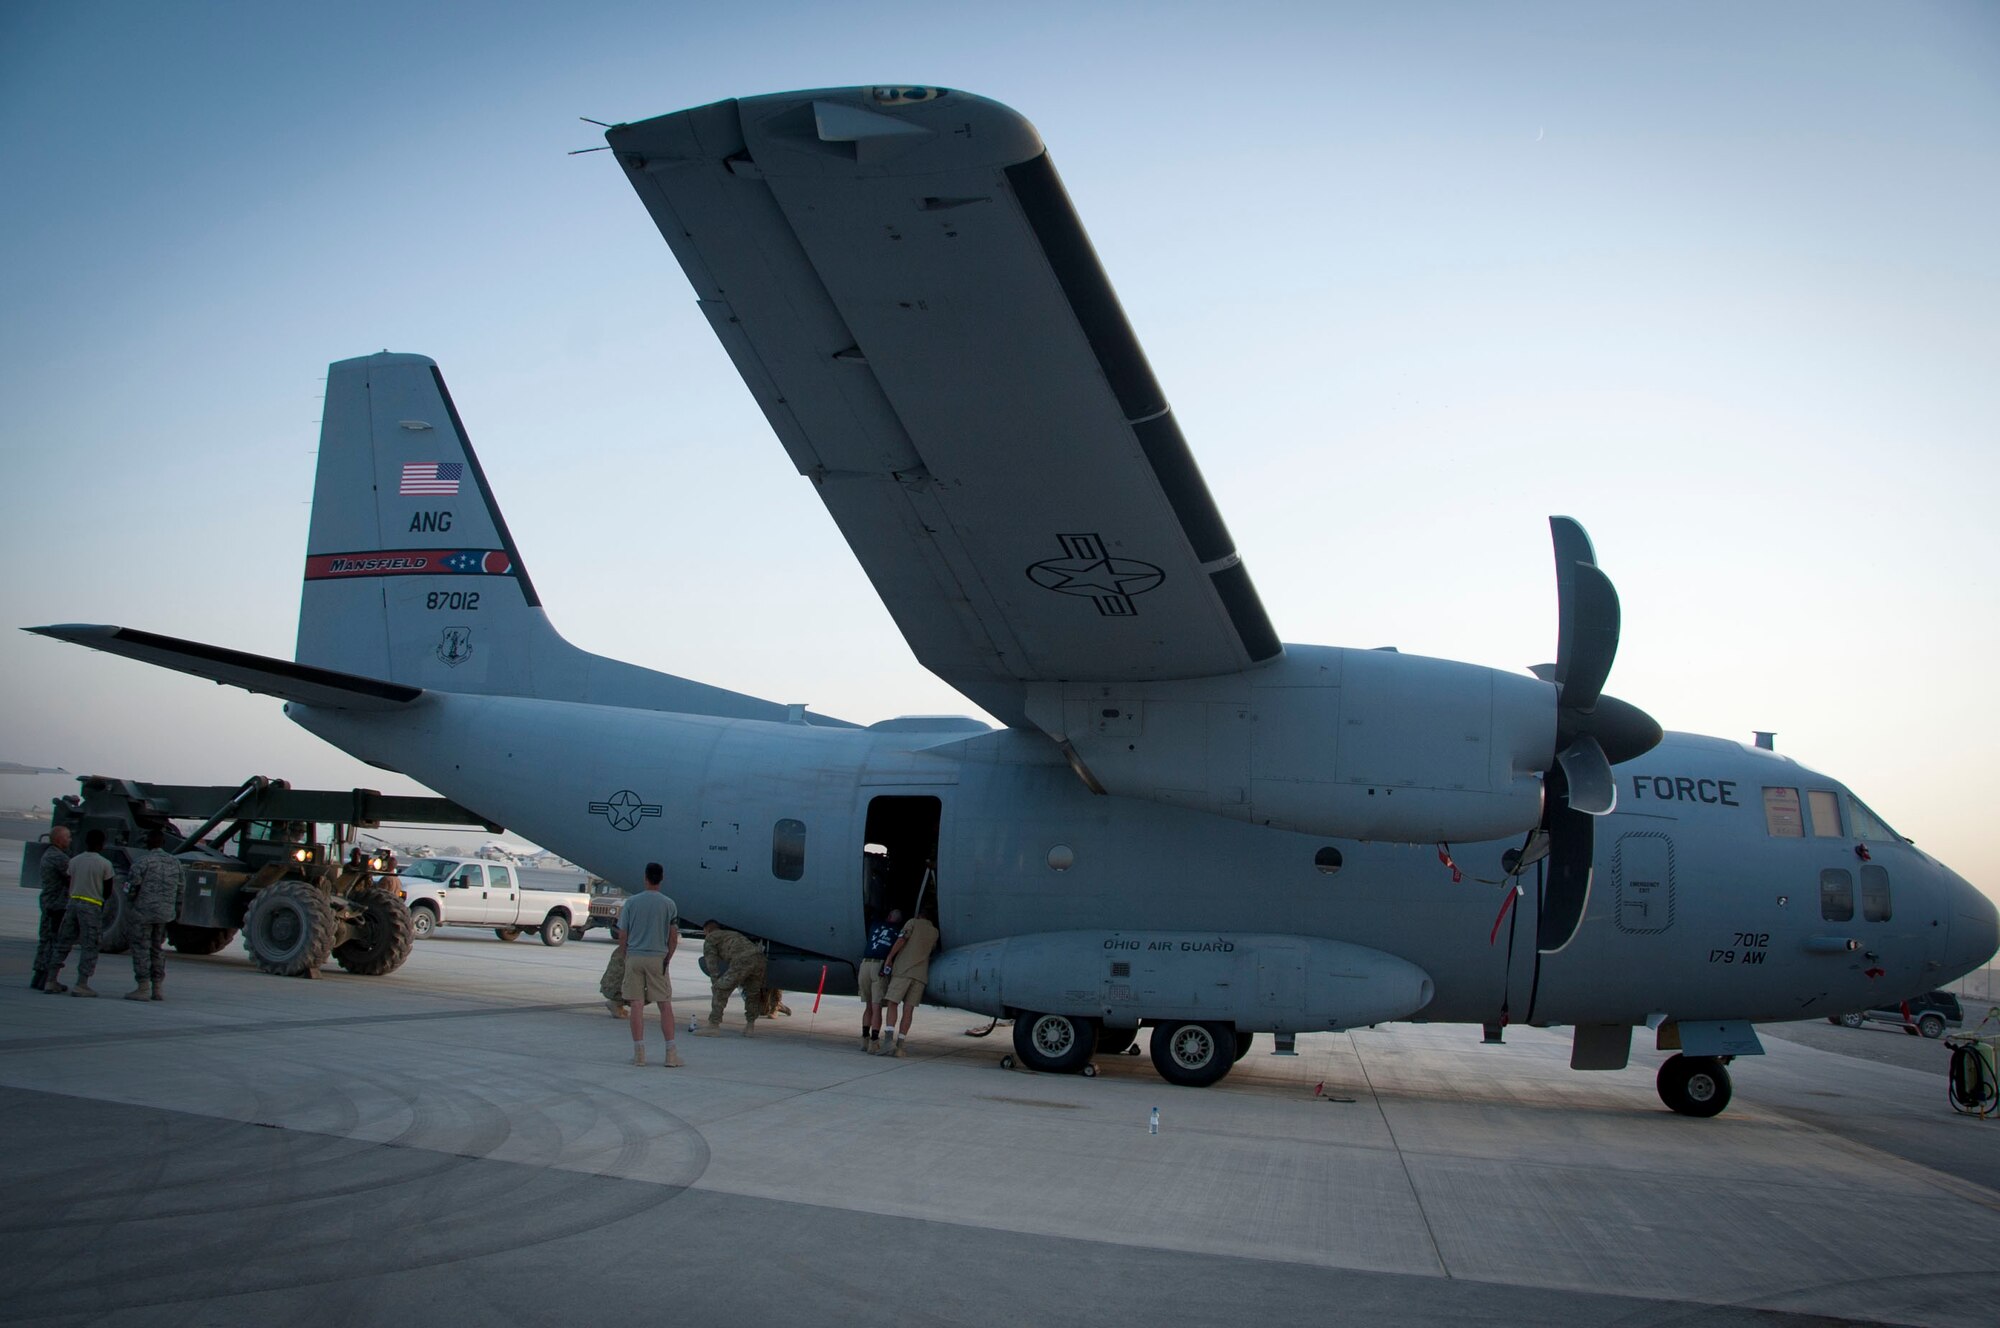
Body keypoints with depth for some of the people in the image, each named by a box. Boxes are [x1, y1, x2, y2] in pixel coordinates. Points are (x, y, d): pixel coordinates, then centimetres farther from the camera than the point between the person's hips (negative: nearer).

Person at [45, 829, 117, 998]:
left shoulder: (74, 861, 7)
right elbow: (108, 889, -2)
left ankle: (51, 981, 15)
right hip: (92, 907, -5)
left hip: (73, 903, 5)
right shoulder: (105, 864, -7)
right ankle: (81, 985, -5)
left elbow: (69, 884, 10)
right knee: (89, 947, 0)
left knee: (63, 943, 13)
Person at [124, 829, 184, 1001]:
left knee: (141, 948, 1)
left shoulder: (143, 861, -10)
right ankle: (158, 989, 16)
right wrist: (176, 911, 18)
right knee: (158, 948, 15)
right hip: (164, 914, 6)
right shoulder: (175, 862, 9)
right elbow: (180, 890, 12)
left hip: (143, 911, -6)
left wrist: (128, 897, 5)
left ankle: (143, 988, 0)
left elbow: (134, 886, -15)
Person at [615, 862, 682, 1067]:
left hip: (634, 958, 0)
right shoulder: (669, 904, 0)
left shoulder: (631, 902, 1)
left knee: (637, 1005, 2)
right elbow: (674, 938, 1)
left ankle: (639, 1052, 3)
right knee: (665, 1005, 3)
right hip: (658, 958, 0)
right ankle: (671, 1053, 0)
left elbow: (622, 936, 1)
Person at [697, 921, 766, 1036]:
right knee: (753, 993, 25)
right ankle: (750, 1026, 27)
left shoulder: (710, 939, 21)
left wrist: (716, 984, 18)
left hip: (742, 961, -6)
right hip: (760, 958, 6)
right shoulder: (734, 934, 41)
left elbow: (712, 966, 14)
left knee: (720, 991, 6)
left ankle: (714, 1026, 4)